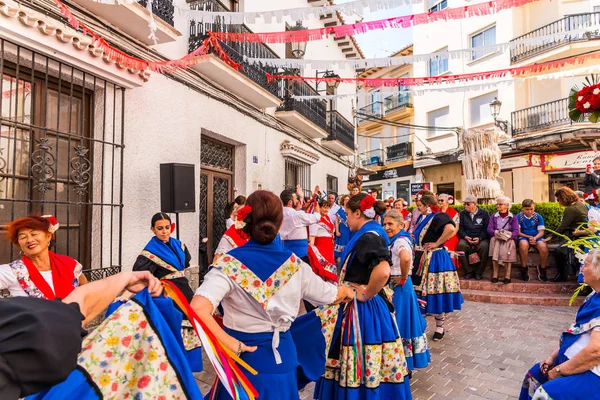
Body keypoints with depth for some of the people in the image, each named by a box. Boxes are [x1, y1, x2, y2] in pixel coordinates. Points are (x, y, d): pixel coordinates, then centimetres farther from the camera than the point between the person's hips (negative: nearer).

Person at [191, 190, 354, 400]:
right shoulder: (295, 264, -9)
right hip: (283, 355, 3)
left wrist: (231, 344, -19)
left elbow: (198, 309, -32)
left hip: (245, 356, -3)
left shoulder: (230, 263, -19)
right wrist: (349, 291, 28)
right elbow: (331, 295, 6)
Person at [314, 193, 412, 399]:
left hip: (363, 310, -9)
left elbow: (382, 272, -37)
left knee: (363, 366, 6)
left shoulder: (369, 237, -22)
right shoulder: (369, 235, 7)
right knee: (367, 365, 21)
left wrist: (365, 295, -23)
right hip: (359, 307, 9)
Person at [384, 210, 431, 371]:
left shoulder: (400, 241, -21)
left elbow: (406, 259, -42)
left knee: (399, 323, 2)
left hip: (399, 287, -10)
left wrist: (403, 278, -27)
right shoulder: (397, 240, 9)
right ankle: (405, 362, 33)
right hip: (394, 286, 10)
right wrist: (403, 277, 11)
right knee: (400, 323, 18)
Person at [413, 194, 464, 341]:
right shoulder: (424, 218, 11)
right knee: (420, 292, 13)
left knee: (436, 294, 1)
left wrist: (437, 243, -25)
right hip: (422, 259, 9)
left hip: (434, 260, -9)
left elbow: (450, 229, -35)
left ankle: (439, 328, 17)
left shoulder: (438, 217, -16)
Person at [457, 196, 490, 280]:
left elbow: (486, 229, 0)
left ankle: (478, 272, -16)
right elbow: (460, 228, 7)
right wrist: (465, 237, -12)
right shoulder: (462, 214, 11)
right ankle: (468, 271, -18)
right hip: (466, 238, 1)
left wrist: (480, 238, -15)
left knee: (484, 246, -34)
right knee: (461, 245, -32)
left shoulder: (484, 213, 6)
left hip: (481, 238, -1)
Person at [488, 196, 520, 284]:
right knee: (494, 240, -33)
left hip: (509, 239, -1)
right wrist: (496, 233, -20)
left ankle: (507, 275, -33)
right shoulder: (493, 217, 18)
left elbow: (516, 231, -3)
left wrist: (507, 236, -24)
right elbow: (489, 229, 2)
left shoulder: (513, 218, 12)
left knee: (509, 243, -34)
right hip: (496, 238, 1)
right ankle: (495, 274, -36)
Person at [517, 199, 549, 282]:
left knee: (544, 247, -32)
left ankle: (542, 268, -3)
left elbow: (541, 232, 2)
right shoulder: (519, 217, 2)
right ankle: (524, 268, -17)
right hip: (524, 237, -2)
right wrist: (528, 237, -16)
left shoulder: (538, 217, 6)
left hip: (536, 237, 2)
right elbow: (518, 232, -2)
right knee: (523, 244, -38)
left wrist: (535, 238, -18)